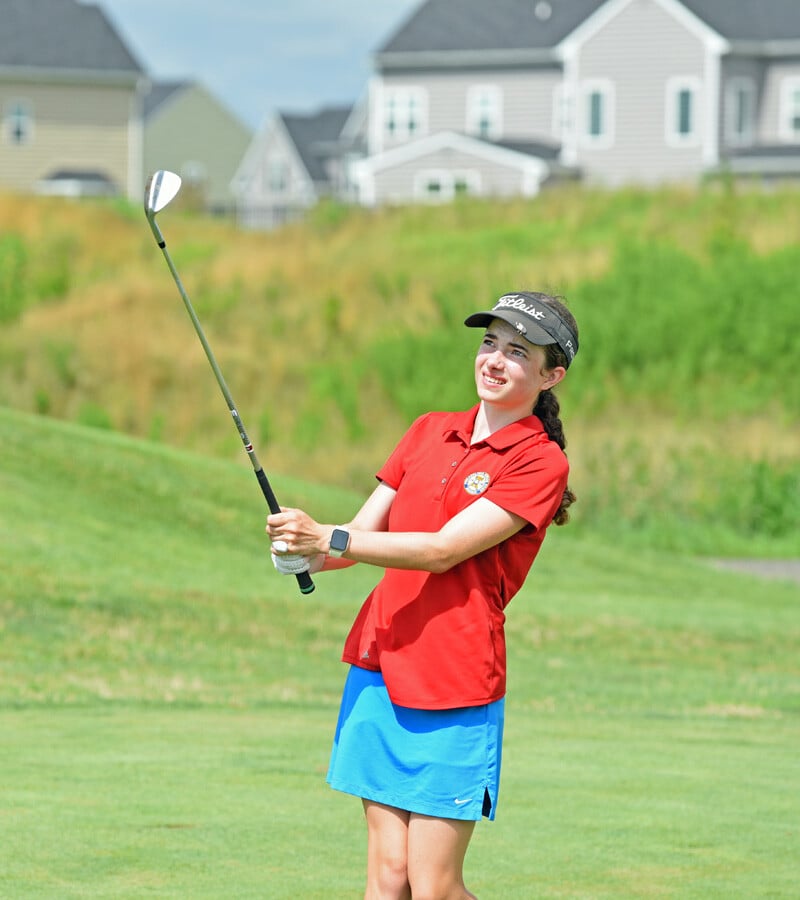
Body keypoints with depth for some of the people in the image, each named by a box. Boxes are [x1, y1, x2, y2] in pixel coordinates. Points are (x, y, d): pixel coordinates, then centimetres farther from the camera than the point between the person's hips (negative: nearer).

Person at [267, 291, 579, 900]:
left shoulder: (540, 462, -6)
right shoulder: (429, 432, 15)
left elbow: (443, 550, -16)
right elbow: (366, 531, 9)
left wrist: (328, 539, -21)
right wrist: (306, 550, -13)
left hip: (455, 684, -5)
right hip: (381, 665, 5)